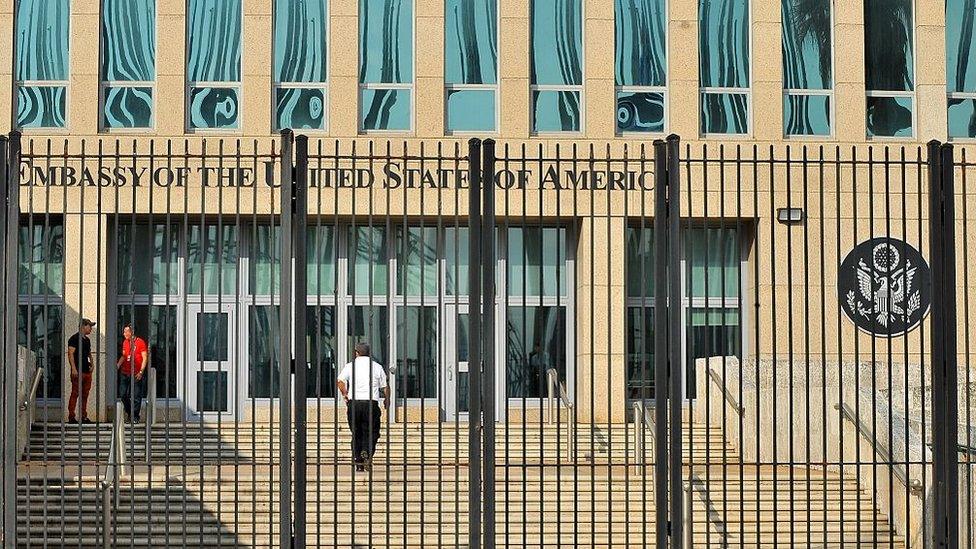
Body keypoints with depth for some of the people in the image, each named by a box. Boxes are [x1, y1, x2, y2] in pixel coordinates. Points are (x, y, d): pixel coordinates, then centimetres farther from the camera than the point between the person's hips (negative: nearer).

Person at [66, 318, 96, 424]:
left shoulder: (87, 340, 19)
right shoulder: (74, 338, -7)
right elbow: (71, 354, -13)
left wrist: (91, 364, 12)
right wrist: (74, 369, -20)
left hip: (87, 371, 8)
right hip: (78, 372, -8)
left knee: (85, 395, 10)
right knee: (75, 394, -8)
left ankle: (84, 417, 15)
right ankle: (71, 417, -7)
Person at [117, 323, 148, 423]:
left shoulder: (140, 342, -6)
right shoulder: (125, 342, 13)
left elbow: (145, 358, -6)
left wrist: (141, 372, -13)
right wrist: (118, 365, 4)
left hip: (136, 374, -6)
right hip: (125, 373, 6)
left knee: (136, 396, -1)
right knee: (123, 395, 4)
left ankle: (135, 416, 6)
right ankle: (129, 413, 19)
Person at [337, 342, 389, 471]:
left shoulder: (351, 365, 5)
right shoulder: (377, 367, 8)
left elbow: (340, 381, -9)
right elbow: (385, 387, 9)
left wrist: (345, 394, 5)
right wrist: (387, 399, 25)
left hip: (354, 403, 1)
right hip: (371, 403, -1)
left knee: (356, 433, 9)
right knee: (371, 432, 4)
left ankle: (358, 461, 8)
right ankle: (367, 452, -23)